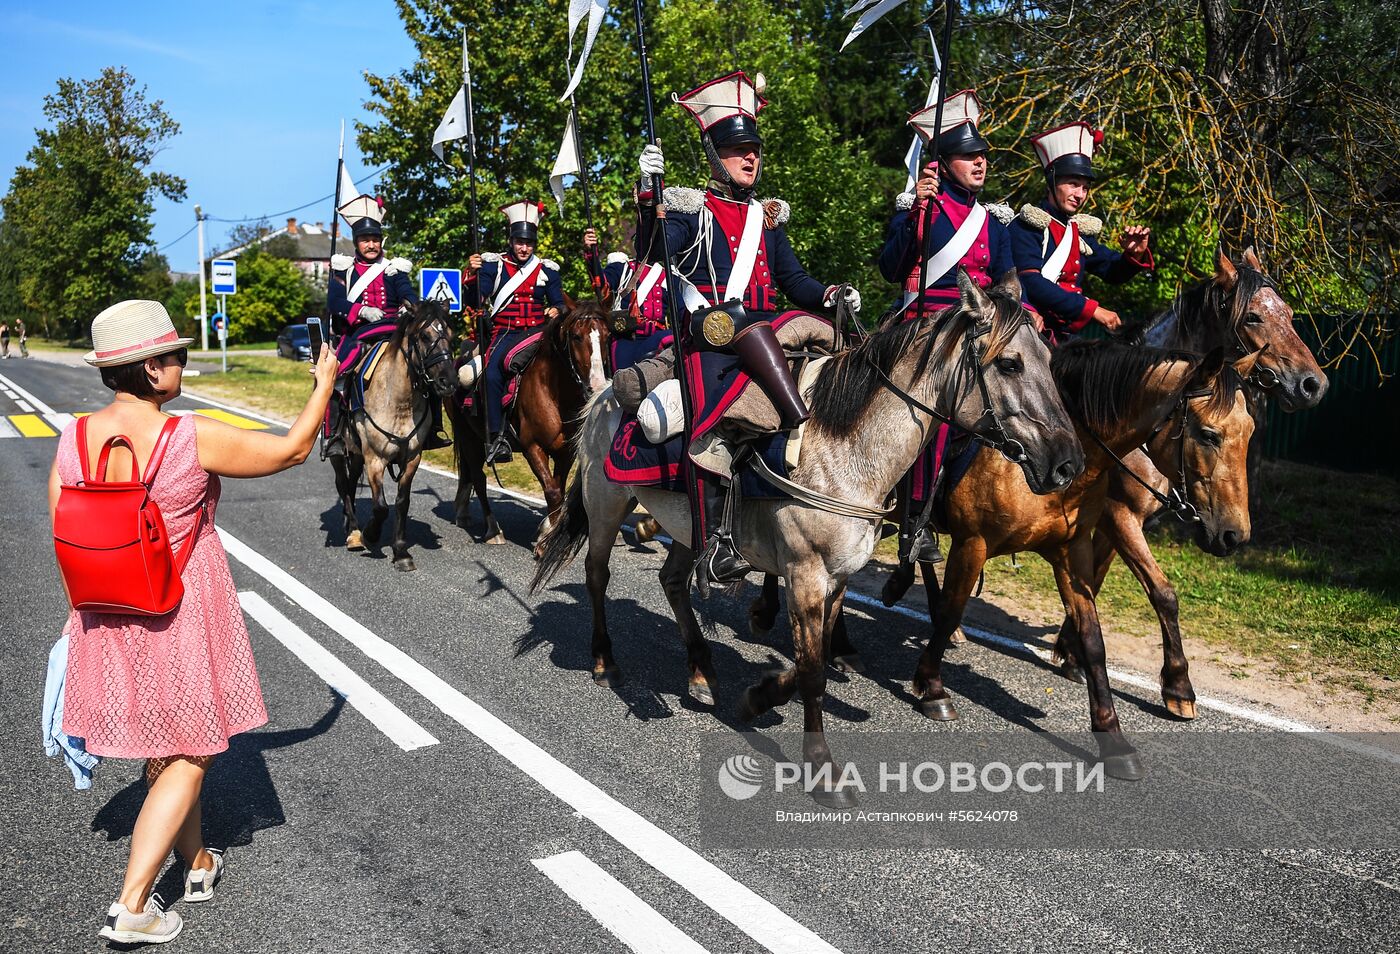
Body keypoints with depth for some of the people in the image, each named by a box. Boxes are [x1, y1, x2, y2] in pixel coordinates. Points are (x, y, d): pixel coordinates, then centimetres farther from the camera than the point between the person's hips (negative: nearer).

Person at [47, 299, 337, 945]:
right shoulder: (194, 439, -21)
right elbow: (293, 449, -9)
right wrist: (325, 384, 5)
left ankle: (197, 864, 40)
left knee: (160, 749, 22)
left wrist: (86, 610, 15)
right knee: (187, 756, 10)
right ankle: (132, 905, 8)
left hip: (109, 623, 6)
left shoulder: (72, 442, -6)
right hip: (183, 620, -6)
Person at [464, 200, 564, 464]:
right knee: (492, 373, -27)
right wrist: (472, 274, -20)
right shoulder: (493, 265, 5)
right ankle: (496, 438, -20)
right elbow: (474, 302, -2)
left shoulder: (547, 269, 12)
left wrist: (556, 311, -7)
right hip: (504, 333, -2)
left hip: (537, 333, 2)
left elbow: (558, 303, 17)